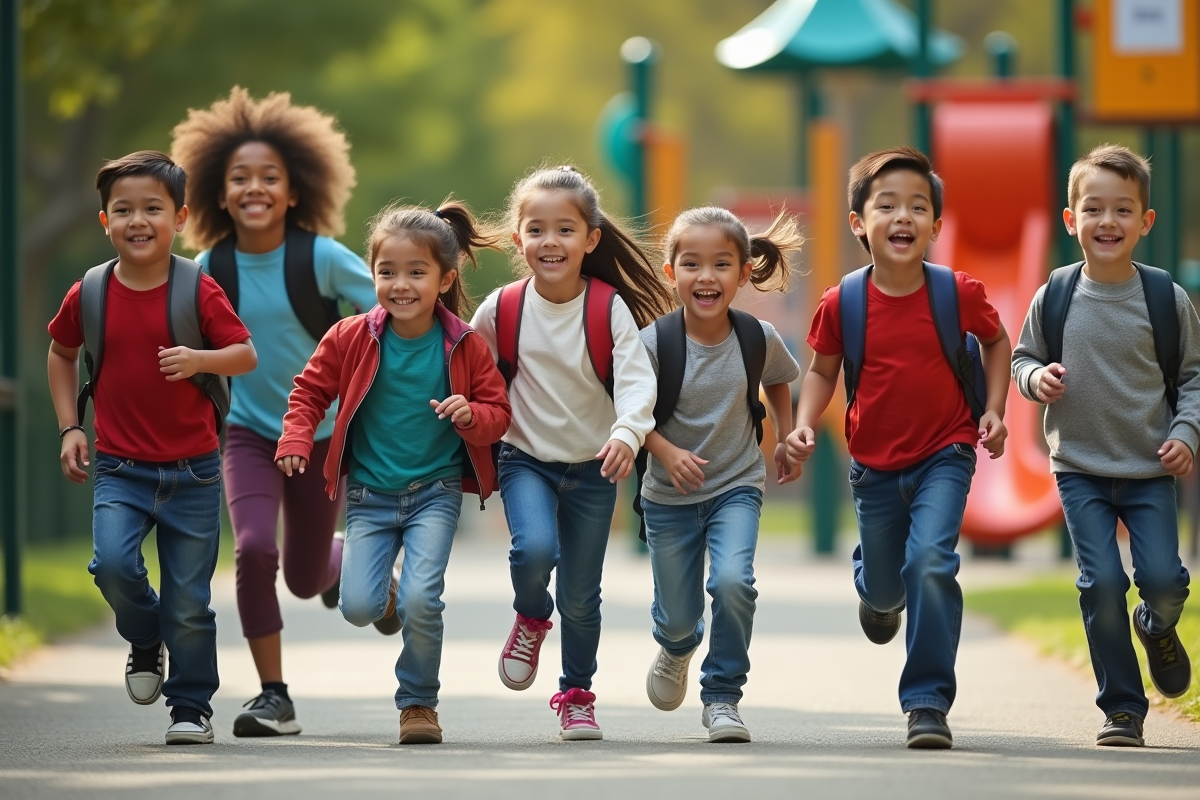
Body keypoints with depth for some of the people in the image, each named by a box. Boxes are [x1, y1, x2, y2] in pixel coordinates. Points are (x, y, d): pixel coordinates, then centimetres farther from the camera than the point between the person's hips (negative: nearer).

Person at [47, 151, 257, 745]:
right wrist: (69, 427, 8)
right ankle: (145, 641, 10)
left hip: (192, 471, -1)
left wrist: (200, 359, -26)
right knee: (113, 563, -22)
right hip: (120, 467, 1)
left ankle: (191, 707, 20)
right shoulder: (89, 294, -2)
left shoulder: (200, 292, -8)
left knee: (189, 603, 3)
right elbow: (61, 353, 16)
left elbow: (247, 355, -6)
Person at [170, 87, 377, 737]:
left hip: (322, 433, -1)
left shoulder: (321, 258, -16)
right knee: (253, 549, -22)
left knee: (304, 579, 8)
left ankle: (354, 561, 46)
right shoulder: (210, 268, -9)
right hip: (248, 432, 1)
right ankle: (274, 697, -10)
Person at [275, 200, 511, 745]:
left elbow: (498, 411, 1)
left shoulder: (465, 348, -8)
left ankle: (418, 703, 6)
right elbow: (310, 390, 6)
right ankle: (384, 588, 29)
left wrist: (472, 416, -21)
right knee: (358, 608, -11)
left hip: (436, 491, -1)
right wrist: (296, 440, -9)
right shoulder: (351, 339, -7)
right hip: (370, 494, 1)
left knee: (421, 601, -18)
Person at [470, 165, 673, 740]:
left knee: (580, 597, 7)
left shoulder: (611, 310, -13)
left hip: (592, 467, 0)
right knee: (535, 549, -29)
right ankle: (531, 620, 5)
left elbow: (635, 379, -22)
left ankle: (576, 694, 31)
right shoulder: (501, 310, -8)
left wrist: (627, 432, -40)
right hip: (526, 460, 0)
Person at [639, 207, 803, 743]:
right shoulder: (654, 343, -19)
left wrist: (786, 439, 9)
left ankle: (722, 697, -7)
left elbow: (778, 382, 11)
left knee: (733, 581, -25)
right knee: (677, 614, 10)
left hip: (737, 486, 0)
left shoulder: (759, 339, -12)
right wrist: (667, 453, -24)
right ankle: (677, 648, 50)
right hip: (669, 496, 0)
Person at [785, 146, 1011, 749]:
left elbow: (996, 342, 7)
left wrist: (994, 411, -3)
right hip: (876, 463, 2)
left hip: (944, 456, -2)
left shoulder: (959, 293, -13)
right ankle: (878, 591, 58)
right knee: (884, 583, 16)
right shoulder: (841, 304, -12)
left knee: (930, 562, -22)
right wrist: (804, 426, -12)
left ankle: (928, 701, -11)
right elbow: (822, 370, 3)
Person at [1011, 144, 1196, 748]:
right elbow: (1022, 358, 11)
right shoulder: (1055, 298, -3)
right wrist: (1036, 376, -11)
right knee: (1101, 582, -9)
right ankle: (1122, 708, 4)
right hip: (1080, 468, 0)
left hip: (1151, 469, 0)